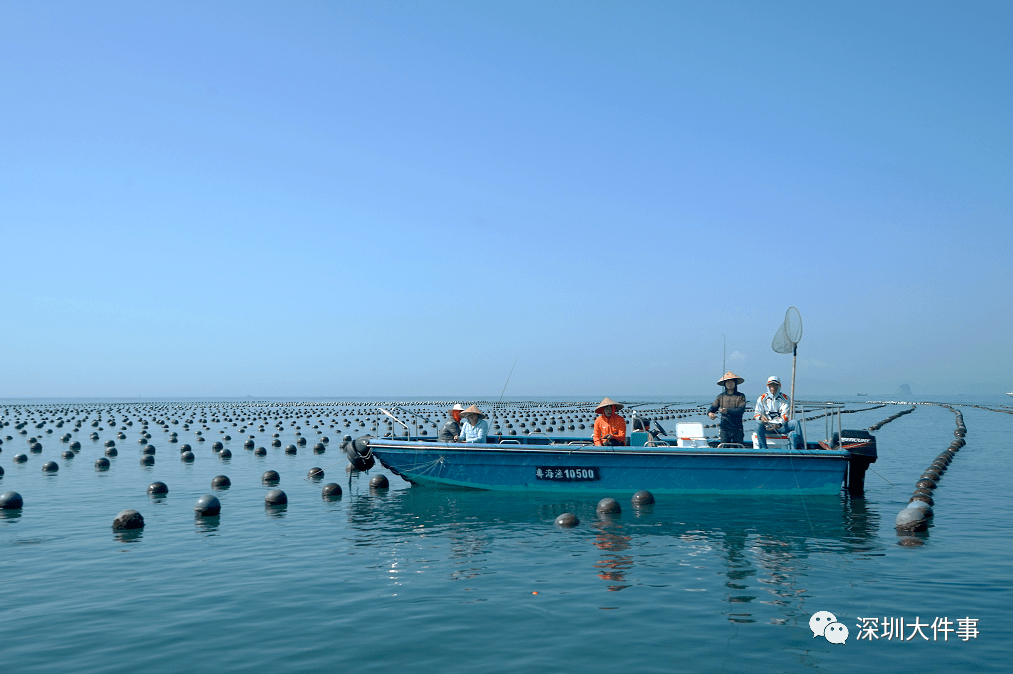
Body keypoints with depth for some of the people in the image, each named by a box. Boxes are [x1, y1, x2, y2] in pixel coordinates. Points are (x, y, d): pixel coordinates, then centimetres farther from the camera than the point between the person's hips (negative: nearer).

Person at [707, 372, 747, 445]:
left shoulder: (740, 396, 4)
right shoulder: (721, 397, 12)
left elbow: (741, 410, -10)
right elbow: (713, 407, 3)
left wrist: (728, 411, -25)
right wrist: (709, 413, -21)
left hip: (737, 429, -1)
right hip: (725, 428, 2)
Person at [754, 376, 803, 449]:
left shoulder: (784, 398, 9)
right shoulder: (762, 399, 10)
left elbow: (786, 415, -2)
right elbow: (756, 413, 4)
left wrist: (779, 424, -22)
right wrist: (761, 417, -22)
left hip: (781, 426, 1)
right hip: (768, 426, -1)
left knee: (795, 422, -25)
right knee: (758, 423, -34)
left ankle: (799, 448, -21)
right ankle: (763, 448, -34)